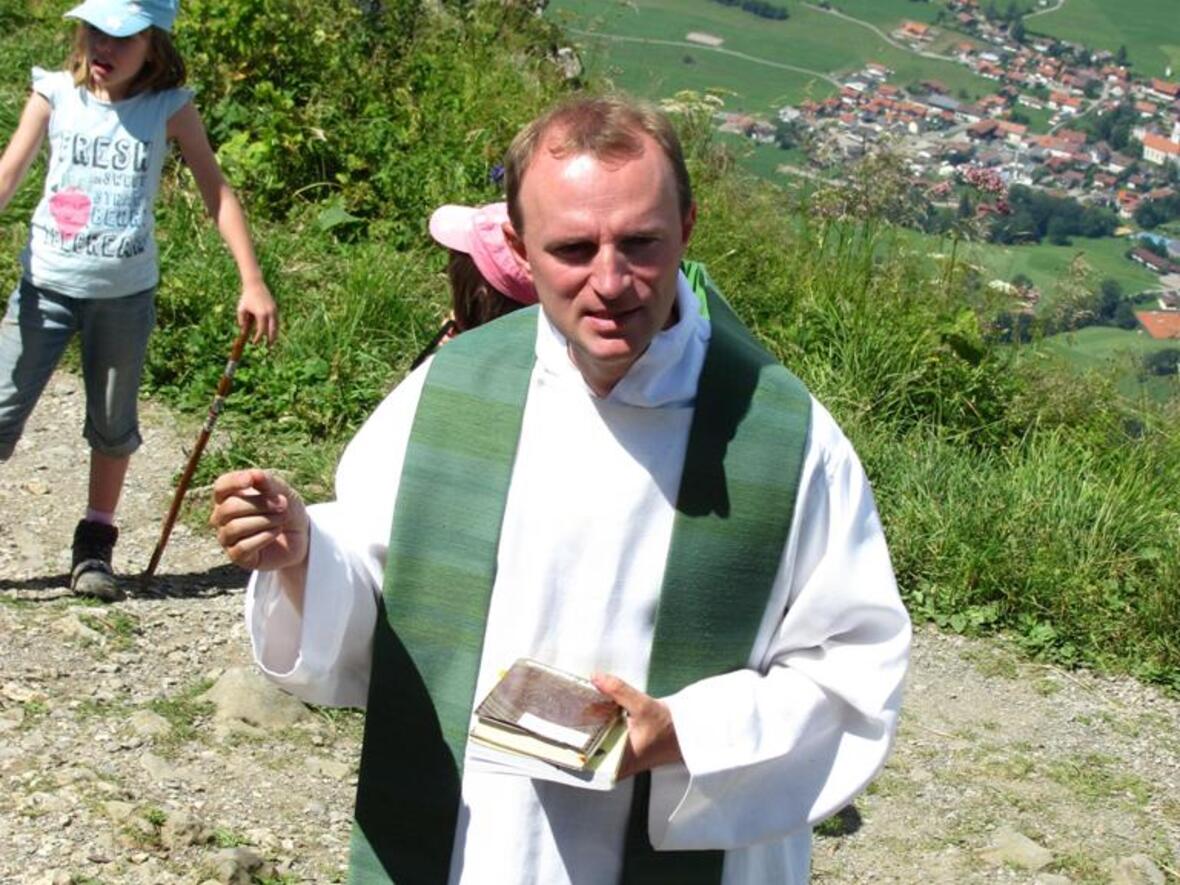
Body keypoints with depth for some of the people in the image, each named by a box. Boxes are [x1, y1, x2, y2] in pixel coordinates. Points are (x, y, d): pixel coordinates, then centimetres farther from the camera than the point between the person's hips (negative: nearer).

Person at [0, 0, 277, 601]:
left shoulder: (170, 109, -4)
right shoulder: (55, 94, -2)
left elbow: (216, 193, -3)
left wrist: (252, 282, -11)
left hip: (125, 293, 0)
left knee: (113, 425, 12)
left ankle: (95, 548, 27)